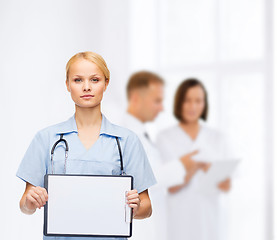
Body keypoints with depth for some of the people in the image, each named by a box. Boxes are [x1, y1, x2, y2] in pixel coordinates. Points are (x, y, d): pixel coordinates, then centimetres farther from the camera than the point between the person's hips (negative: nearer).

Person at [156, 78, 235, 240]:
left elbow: (227, 187, 5)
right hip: (179, 221, -2)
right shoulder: (164, 139, 1)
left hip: (211, 220, 2)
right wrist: (186, 172, -23)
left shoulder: (218, 139, 10)